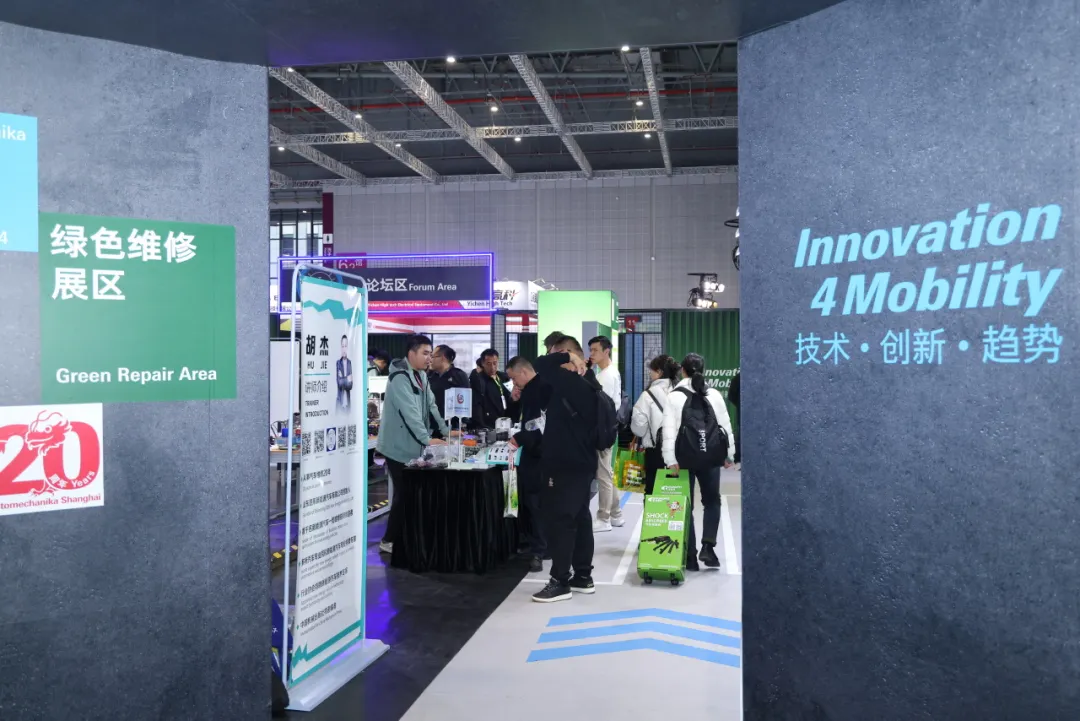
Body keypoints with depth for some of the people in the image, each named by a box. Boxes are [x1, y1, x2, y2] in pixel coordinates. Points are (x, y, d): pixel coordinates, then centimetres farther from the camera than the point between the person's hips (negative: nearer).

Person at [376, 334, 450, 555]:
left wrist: (446, 431, 5)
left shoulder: (421, 376, 11)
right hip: (399, 447, -9)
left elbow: (430, 406, 12)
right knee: (404, 494, -4)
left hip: (413, 446, 9)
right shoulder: (400, 378, -19)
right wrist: (427, 439, -30)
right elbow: (410, 412, -27)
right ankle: (389, 541, 8)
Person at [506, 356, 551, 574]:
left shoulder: (544, 388, -14)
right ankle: (533, 544, 22)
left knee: (536, 502, -7)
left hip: (539, 454, -9)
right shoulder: (528, 390, 15)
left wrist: (519, 438, -15)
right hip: (529, 452, 9)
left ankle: (538, 550, -2)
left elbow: (543, 422, -21)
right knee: (527, 501, 13)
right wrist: (517, 400, 9)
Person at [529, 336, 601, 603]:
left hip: (565, 464, -10)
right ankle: (582, 577, 20)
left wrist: (563, 357, -12)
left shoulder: (569, 381, -19)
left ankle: (560, 582, 2)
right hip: (582, 462, 10)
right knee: (580, 518, 13)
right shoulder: (587, 384, 12)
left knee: (559, 520, -4)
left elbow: (538, 365, -23)